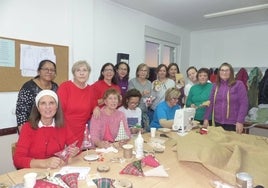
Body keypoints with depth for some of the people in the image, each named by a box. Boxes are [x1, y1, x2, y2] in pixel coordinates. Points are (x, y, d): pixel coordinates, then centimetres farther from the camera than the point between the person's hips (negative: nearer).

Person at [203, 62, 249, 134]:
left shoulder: (238, 84, -5)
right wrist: (206, 118, 2)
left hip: (233, 124, -4)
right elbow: (210, 103, 8)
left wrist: (240, 121, -16)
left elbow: (244, 104, -9)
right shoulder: (215, 86, 8)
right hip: (218, 123, 4)